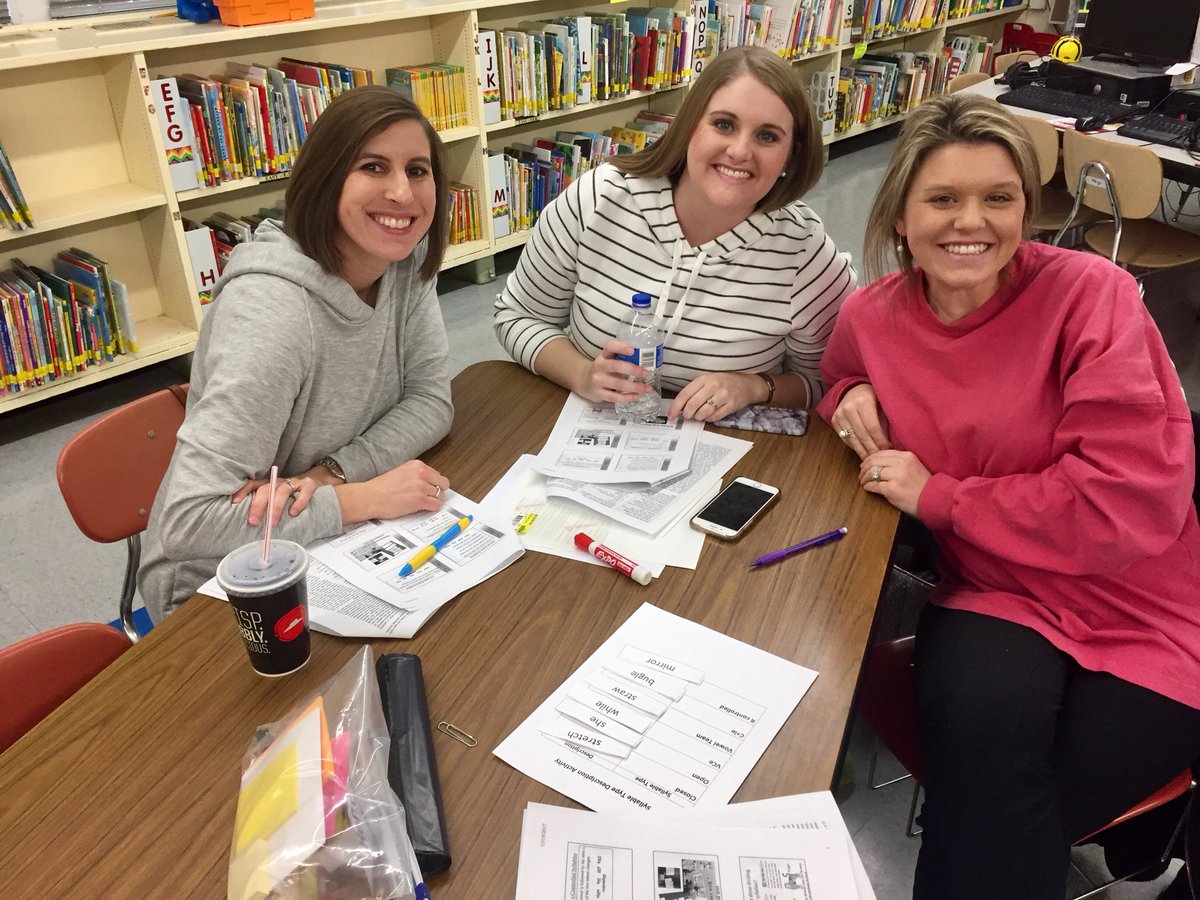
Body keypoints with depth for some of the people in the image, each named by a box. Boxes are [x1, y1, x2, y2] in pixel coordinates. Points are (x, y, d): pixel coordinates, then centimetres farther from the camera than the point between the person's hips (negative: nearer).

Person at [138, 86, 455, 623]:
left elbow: (430, 402, -4)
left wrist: (329, 475, -20)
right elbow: (189, 520, -31)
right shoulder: (274, 306, -29)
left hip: (330, 547, 6)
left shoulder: (408, 262, -8)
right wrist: (364, 498, -27)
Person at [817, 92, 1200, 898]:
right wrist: (851, 397, -1)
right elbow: (846, 372, 24)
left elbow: (1133, 504, -20)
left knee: (1004, 820, -19)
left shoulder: (1091, 295, -14)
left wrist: (937, 496, -15)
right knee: (983, 718, -30)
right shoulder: (872, 318, -2)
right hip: (999, 600, 3)